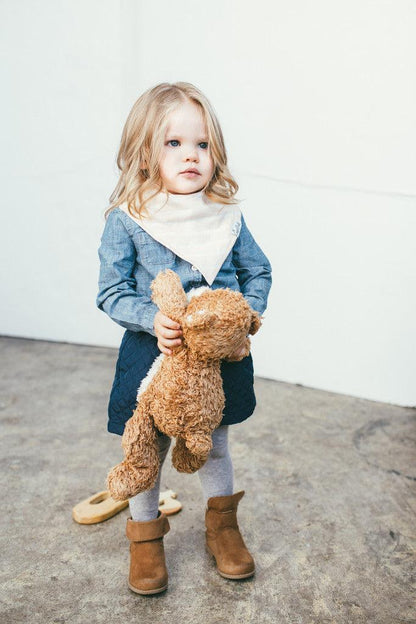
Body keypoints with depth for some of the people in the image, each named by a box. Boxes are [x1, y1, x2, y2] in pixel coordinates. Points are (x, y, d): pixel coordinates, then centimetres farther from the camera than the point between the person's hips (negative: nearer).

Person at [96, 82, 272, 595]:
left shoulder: (227, 218, -3)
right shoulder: (126, 221, -10)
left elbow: (258, 272, 7)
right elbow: (112, 292, -8)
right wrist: (151, 320, -24)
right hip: (152, 359, -2)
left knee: (215, 444, 21)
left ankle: (223, 526, 45)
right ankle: (145, 537, 38)